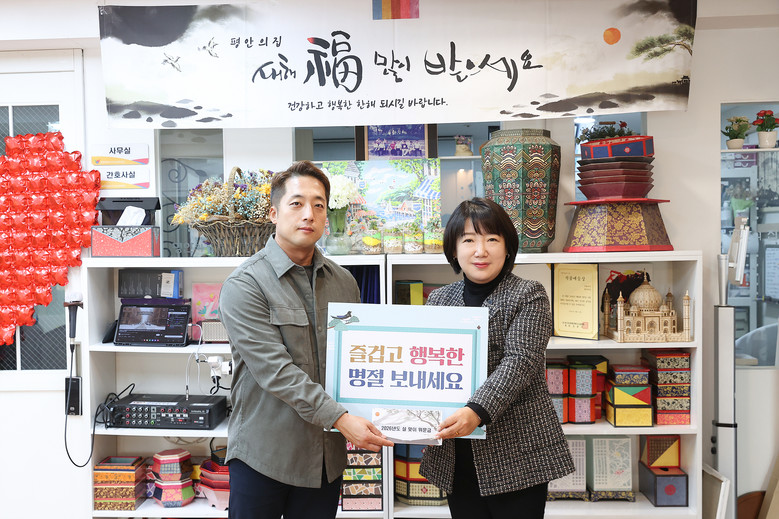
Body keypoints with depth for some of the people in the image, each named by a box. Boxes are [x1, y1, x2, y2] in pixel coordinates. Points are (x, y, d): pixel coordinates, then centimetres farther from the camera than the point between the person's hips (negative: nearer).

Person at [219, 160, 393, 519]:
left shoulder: (344, 282, 6)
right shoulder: (244, 286, -11)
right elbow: (276, 370, -20)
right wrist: (339, 418, -25)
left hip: (327, 455, 5)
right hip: (264, 454, -4)